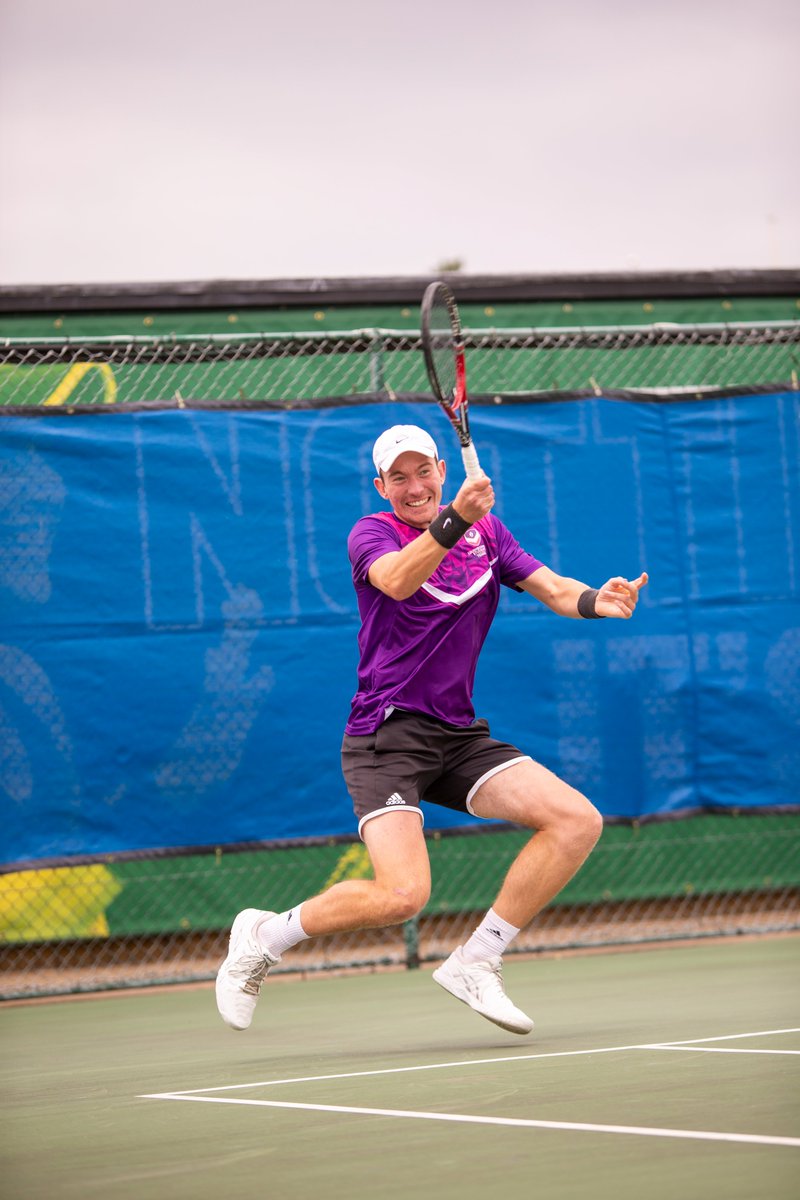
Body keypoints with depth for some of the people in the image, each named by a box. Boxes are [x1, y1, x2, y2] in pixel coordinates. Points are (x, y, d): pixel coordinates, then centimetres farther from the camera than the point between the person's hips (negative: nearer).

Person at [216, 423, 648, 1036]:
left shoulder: (486, 531, 12)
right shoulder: (372, 533, -5)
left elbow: (551, 587, 3)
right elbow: (397, 580, -27)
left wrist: (596, 601, -20)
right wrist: (454, 521, -44)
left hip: (459, 737, 6)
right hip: (387, 737, -6)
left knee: (579, 822, -12)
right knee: (403, 895, -24)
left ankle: (476, 964, -1)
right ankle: (264, 936, 2)